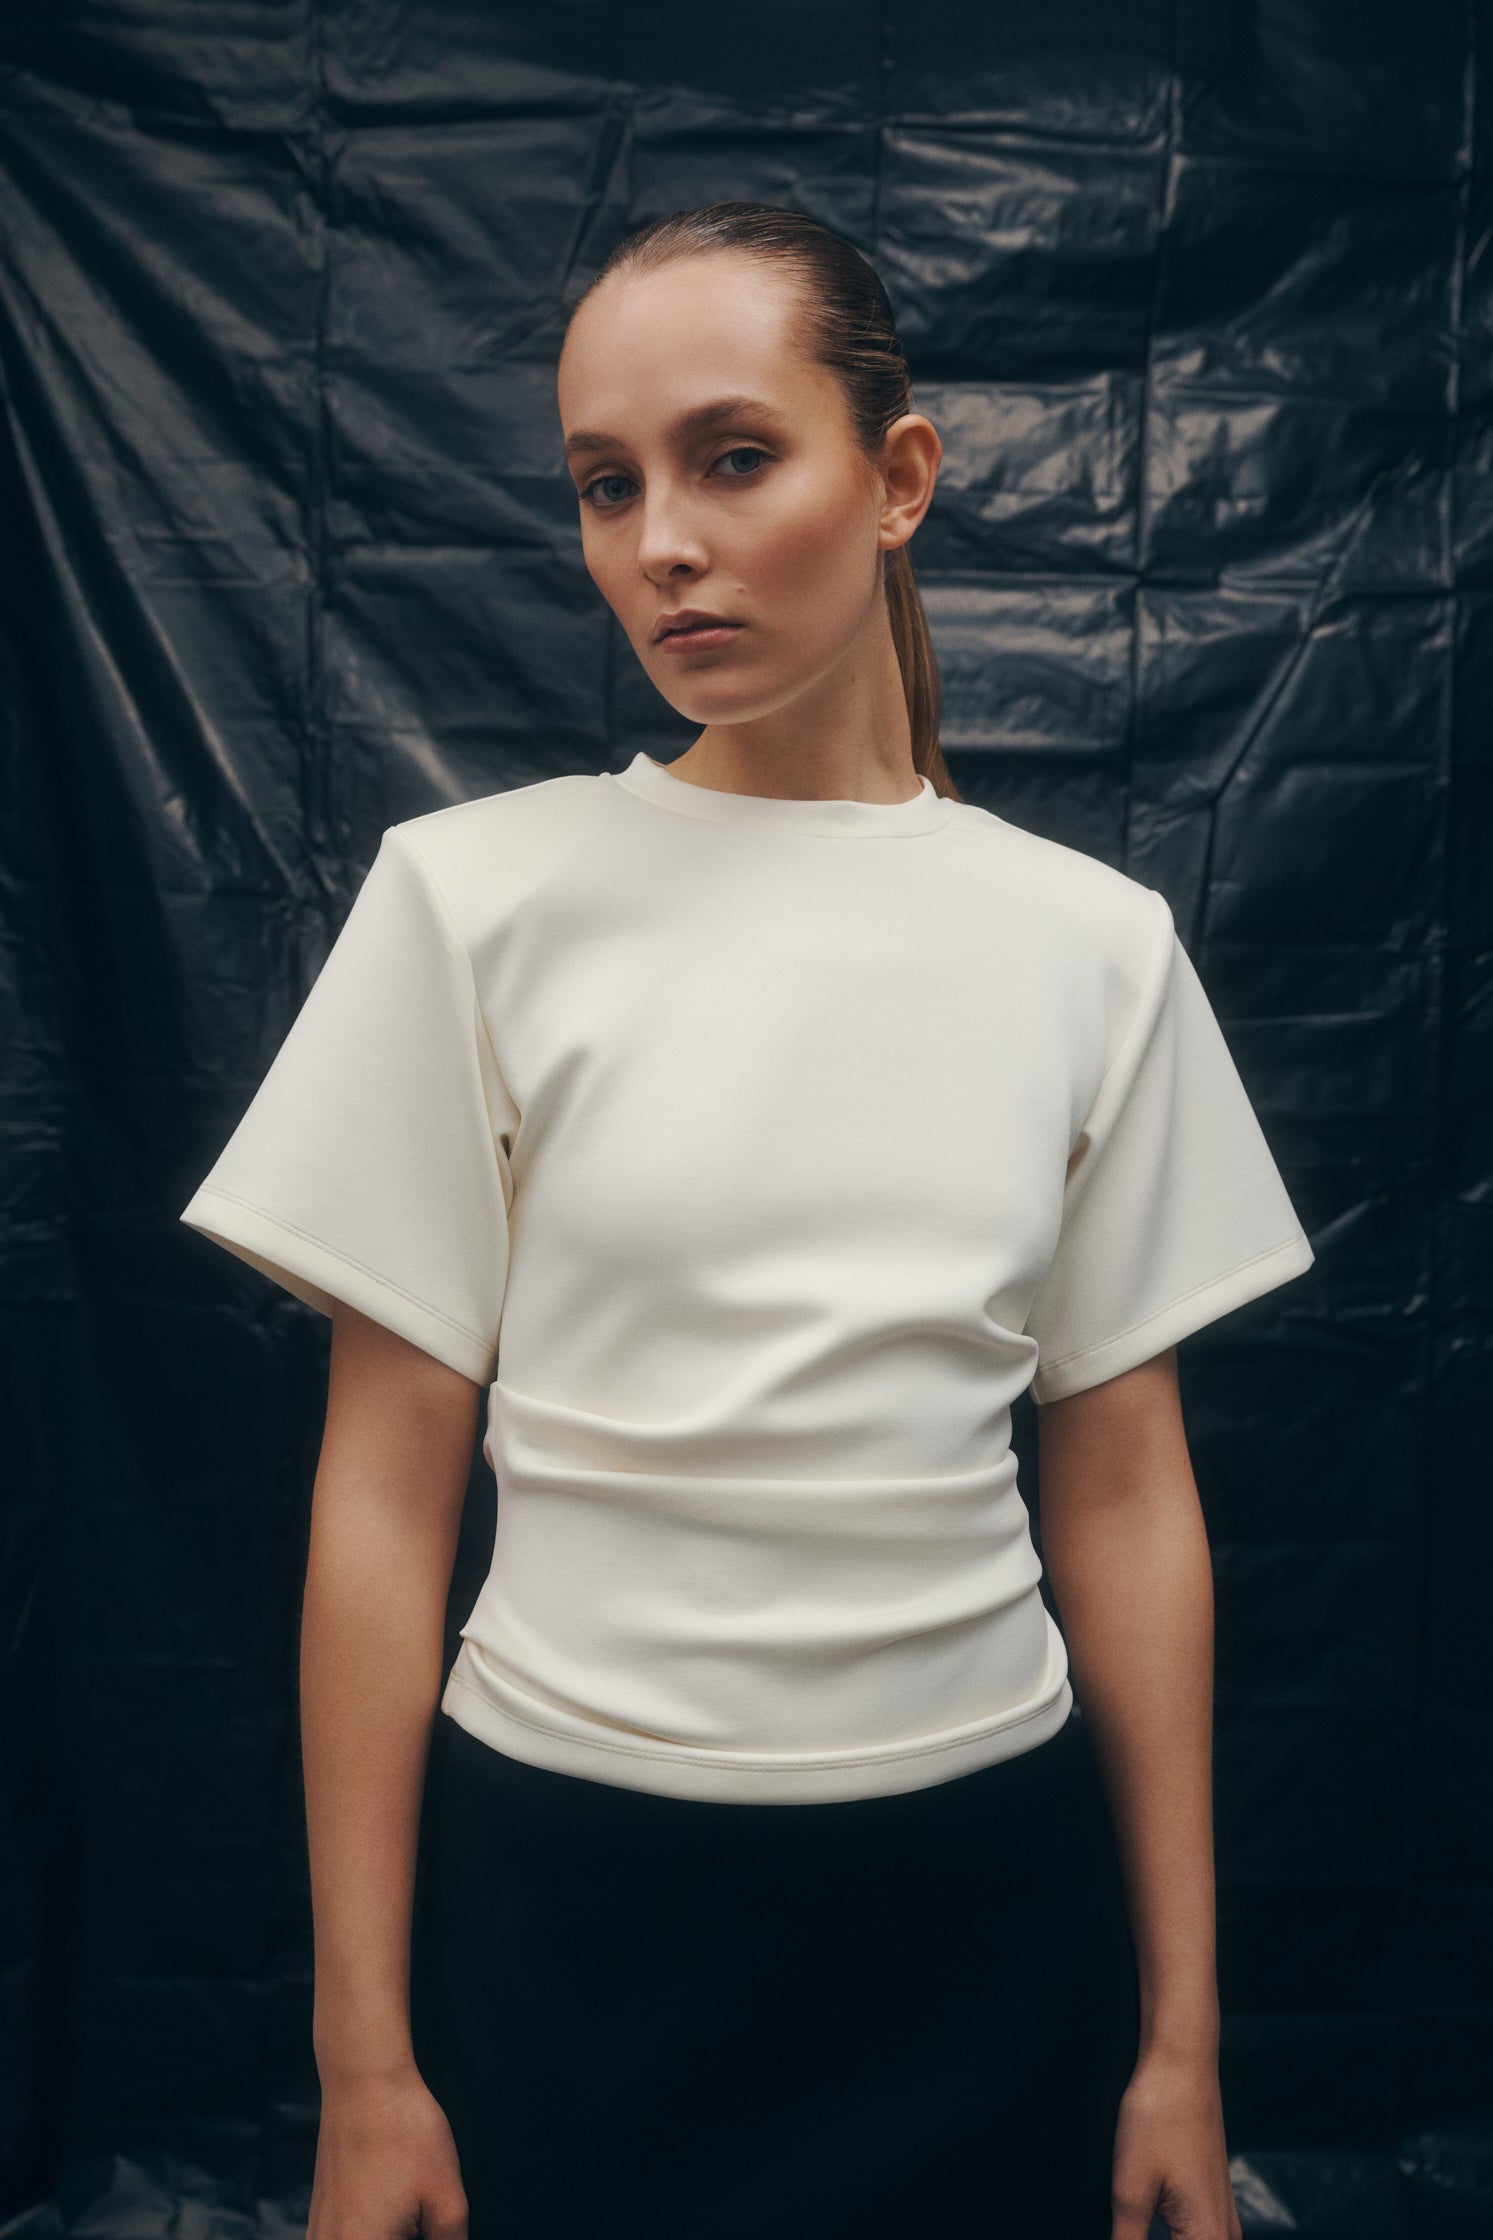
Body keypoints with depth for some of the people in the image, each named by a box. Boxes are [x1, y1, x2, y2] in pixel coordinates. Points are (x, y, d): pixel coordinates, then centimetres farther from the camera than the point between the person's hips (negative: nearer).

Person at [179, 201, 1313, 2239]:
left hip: (988, 1881, 2)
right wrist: (365, 2066, -3)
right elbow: (386, 1488, -6)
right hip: (566, 1881, -1)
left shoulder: (1093, 942, -2)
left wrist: (1182, 2039, 4)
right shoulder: (472, 897, -8)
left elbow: (1126, 1493, 1)